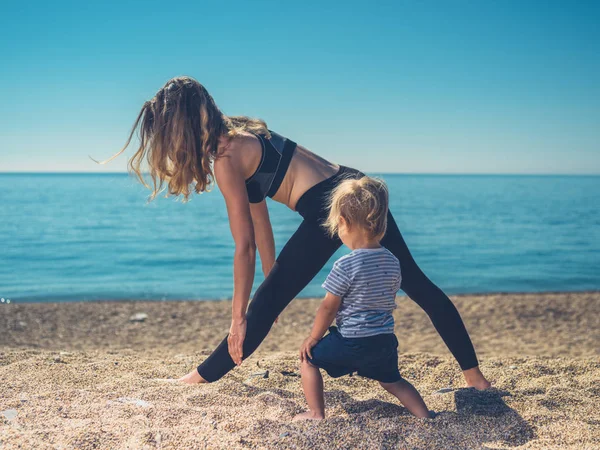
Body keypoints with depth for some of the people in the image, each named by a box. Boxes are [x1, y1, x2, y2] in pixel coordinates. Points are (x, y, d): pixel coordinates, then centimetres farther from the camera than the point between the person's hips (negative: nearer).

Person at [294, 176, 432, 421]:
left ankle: (316, 414, 13)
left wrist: (313, 338, 2)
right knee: (392, 381, 27)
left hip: (351, 342, -6)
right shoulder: (393, 262, 3)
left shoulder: (346, 265, -17)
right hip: (385, 340, 6)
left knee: (308, 359, 13)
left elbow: (328, 308, -11)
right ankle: (425, 415, 18)